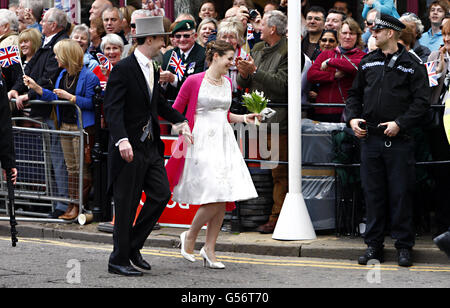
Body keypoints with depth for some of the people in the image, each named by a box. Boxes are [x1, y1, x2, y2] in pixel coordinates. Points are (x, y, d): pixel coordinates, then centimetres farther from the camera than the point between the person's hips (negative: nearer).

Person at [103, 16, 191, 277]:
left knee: (161, 194, 2)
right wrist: (122, 140, -33)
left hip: (151, 146, 8)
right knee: (126, 204, -1)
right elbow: (113, 109, -21)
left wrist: (181, 121, 12)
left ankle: (133, 245, 17)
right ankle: (119, 260, 9)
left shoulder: (153, 70, 12)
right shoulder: (123, 69, -13)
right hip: (129, 148, -8)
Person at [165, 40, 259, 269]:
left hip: (224, 142, 7)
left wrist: (243, 118, 12)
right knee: (215, 199, -14)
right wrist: (185, 129, -15)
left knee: (224, 200, 0)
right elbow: (174, 112, -1)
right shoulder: (194, 82, -6)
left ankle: (209, 249, 10)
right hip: (201, 142, -7)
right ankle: (190, 236, 8)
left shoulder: (227, 83, 14)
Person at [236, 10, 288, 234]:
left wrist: (254, 71, -17)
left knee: (279, 173, -5)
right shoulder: (257, 49, 18)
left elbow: (281, 84, -18)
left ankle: (277, 218, -4)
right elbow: (242, 84, 19)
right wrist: (244, 73, -4)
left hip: (277, 121, -8)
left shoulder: (288, 52, -7)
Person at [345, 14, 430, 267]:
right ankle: (374, 245, 13)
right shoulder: (367, 63, 12)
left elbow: (422, 101, -6)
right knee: (373, 194, 6)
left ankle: (404, 246, 7)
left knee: (401, 194, -1)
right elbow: (355, 93, 21)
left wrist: (400, 123, -15)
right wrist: (353, 118, 3)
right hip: (370, 139, 4)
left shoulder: (411, 65, -2)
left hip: (399, 141, -4)